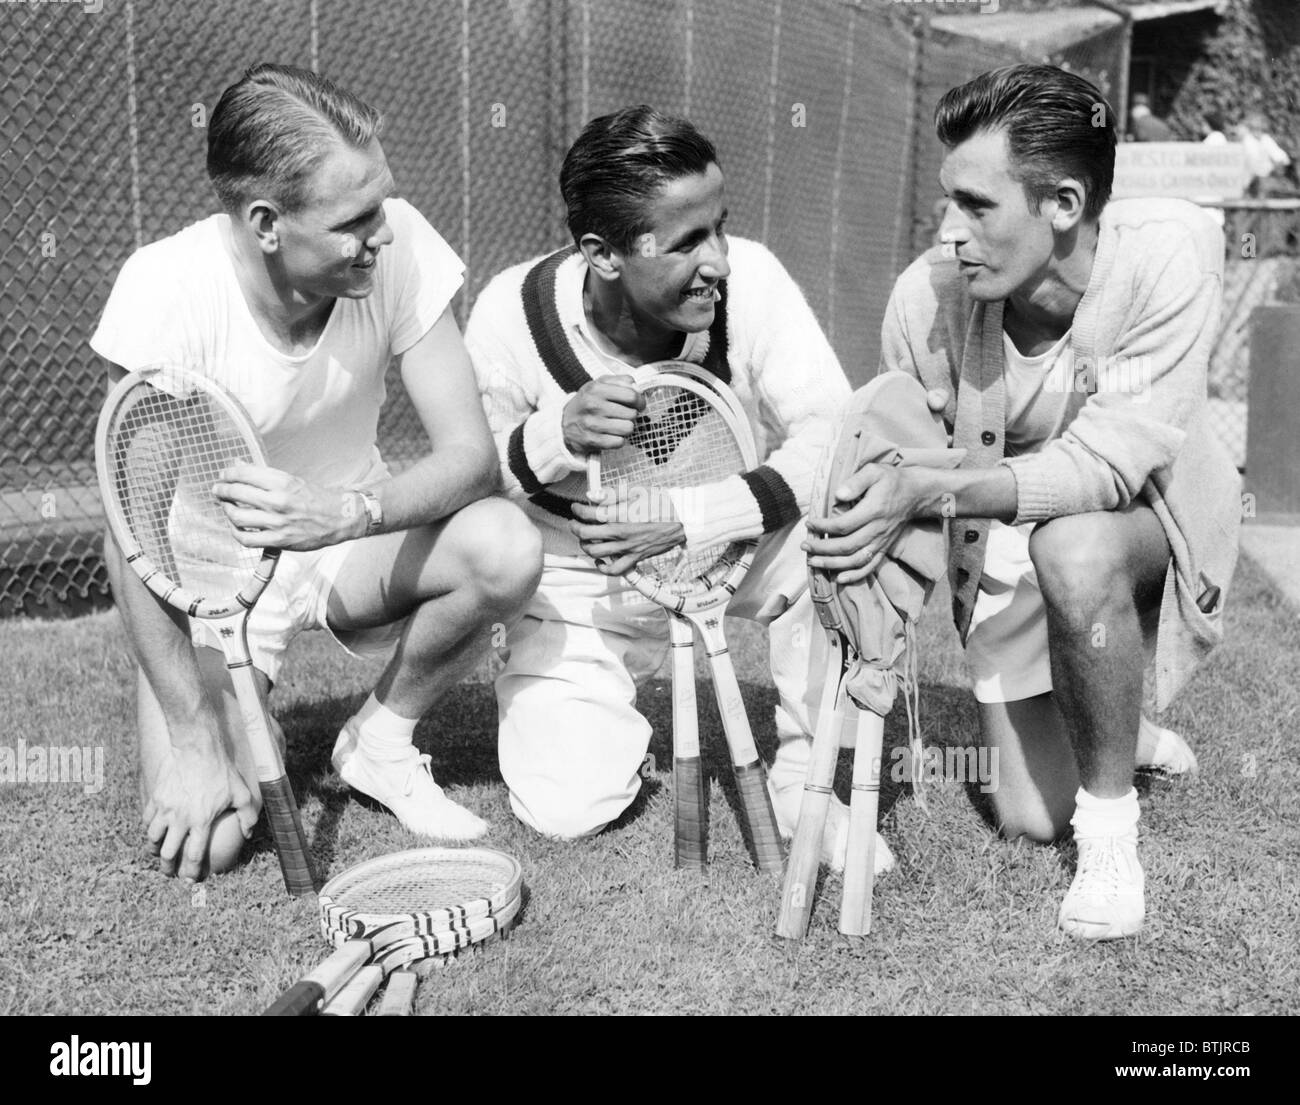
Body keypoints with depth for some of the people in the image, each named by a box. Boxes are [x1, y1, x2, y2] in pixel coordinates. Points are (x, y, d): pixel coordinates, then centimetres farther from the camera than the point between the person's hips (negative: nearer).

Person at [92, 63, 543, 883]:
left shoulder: (399, 246, -20)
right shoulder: (168, 288, -27)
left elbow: (472, 455, -21)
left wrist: (348, 511, -42)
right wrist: (192, 739, -23)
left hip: (353, 537, 2)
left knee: (507, 549, -29)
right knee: (201, 842, -19)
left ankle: (380, 739, 0)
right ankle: (238, 735, 19)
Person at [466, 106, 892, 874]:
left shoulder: (748, 277, -21)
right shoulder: (511, 314, -21)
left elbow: (832, 434, -26)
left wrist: (687, 521, -38)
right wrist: (554, 436, -32)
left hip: (735, 542, 1)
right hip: (583, 585, 0)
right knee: (565, 807, -14)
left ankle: (812, 771, -8)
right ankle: (615, 720, 24)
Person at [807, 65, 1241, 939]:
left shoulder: (1173, 252, -29)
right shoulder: (928, 294, -22)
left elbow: (1108, 461, -34)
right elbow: (903, 502, -9)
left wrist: (934, 491, -47)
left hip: (1152, 524, -2)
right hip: (1005, 553, 3)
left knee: (1073, 547, -40)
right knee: (1028, 819, -1)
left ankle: (1112, 825, -15)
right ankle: (1119, 729, 38)